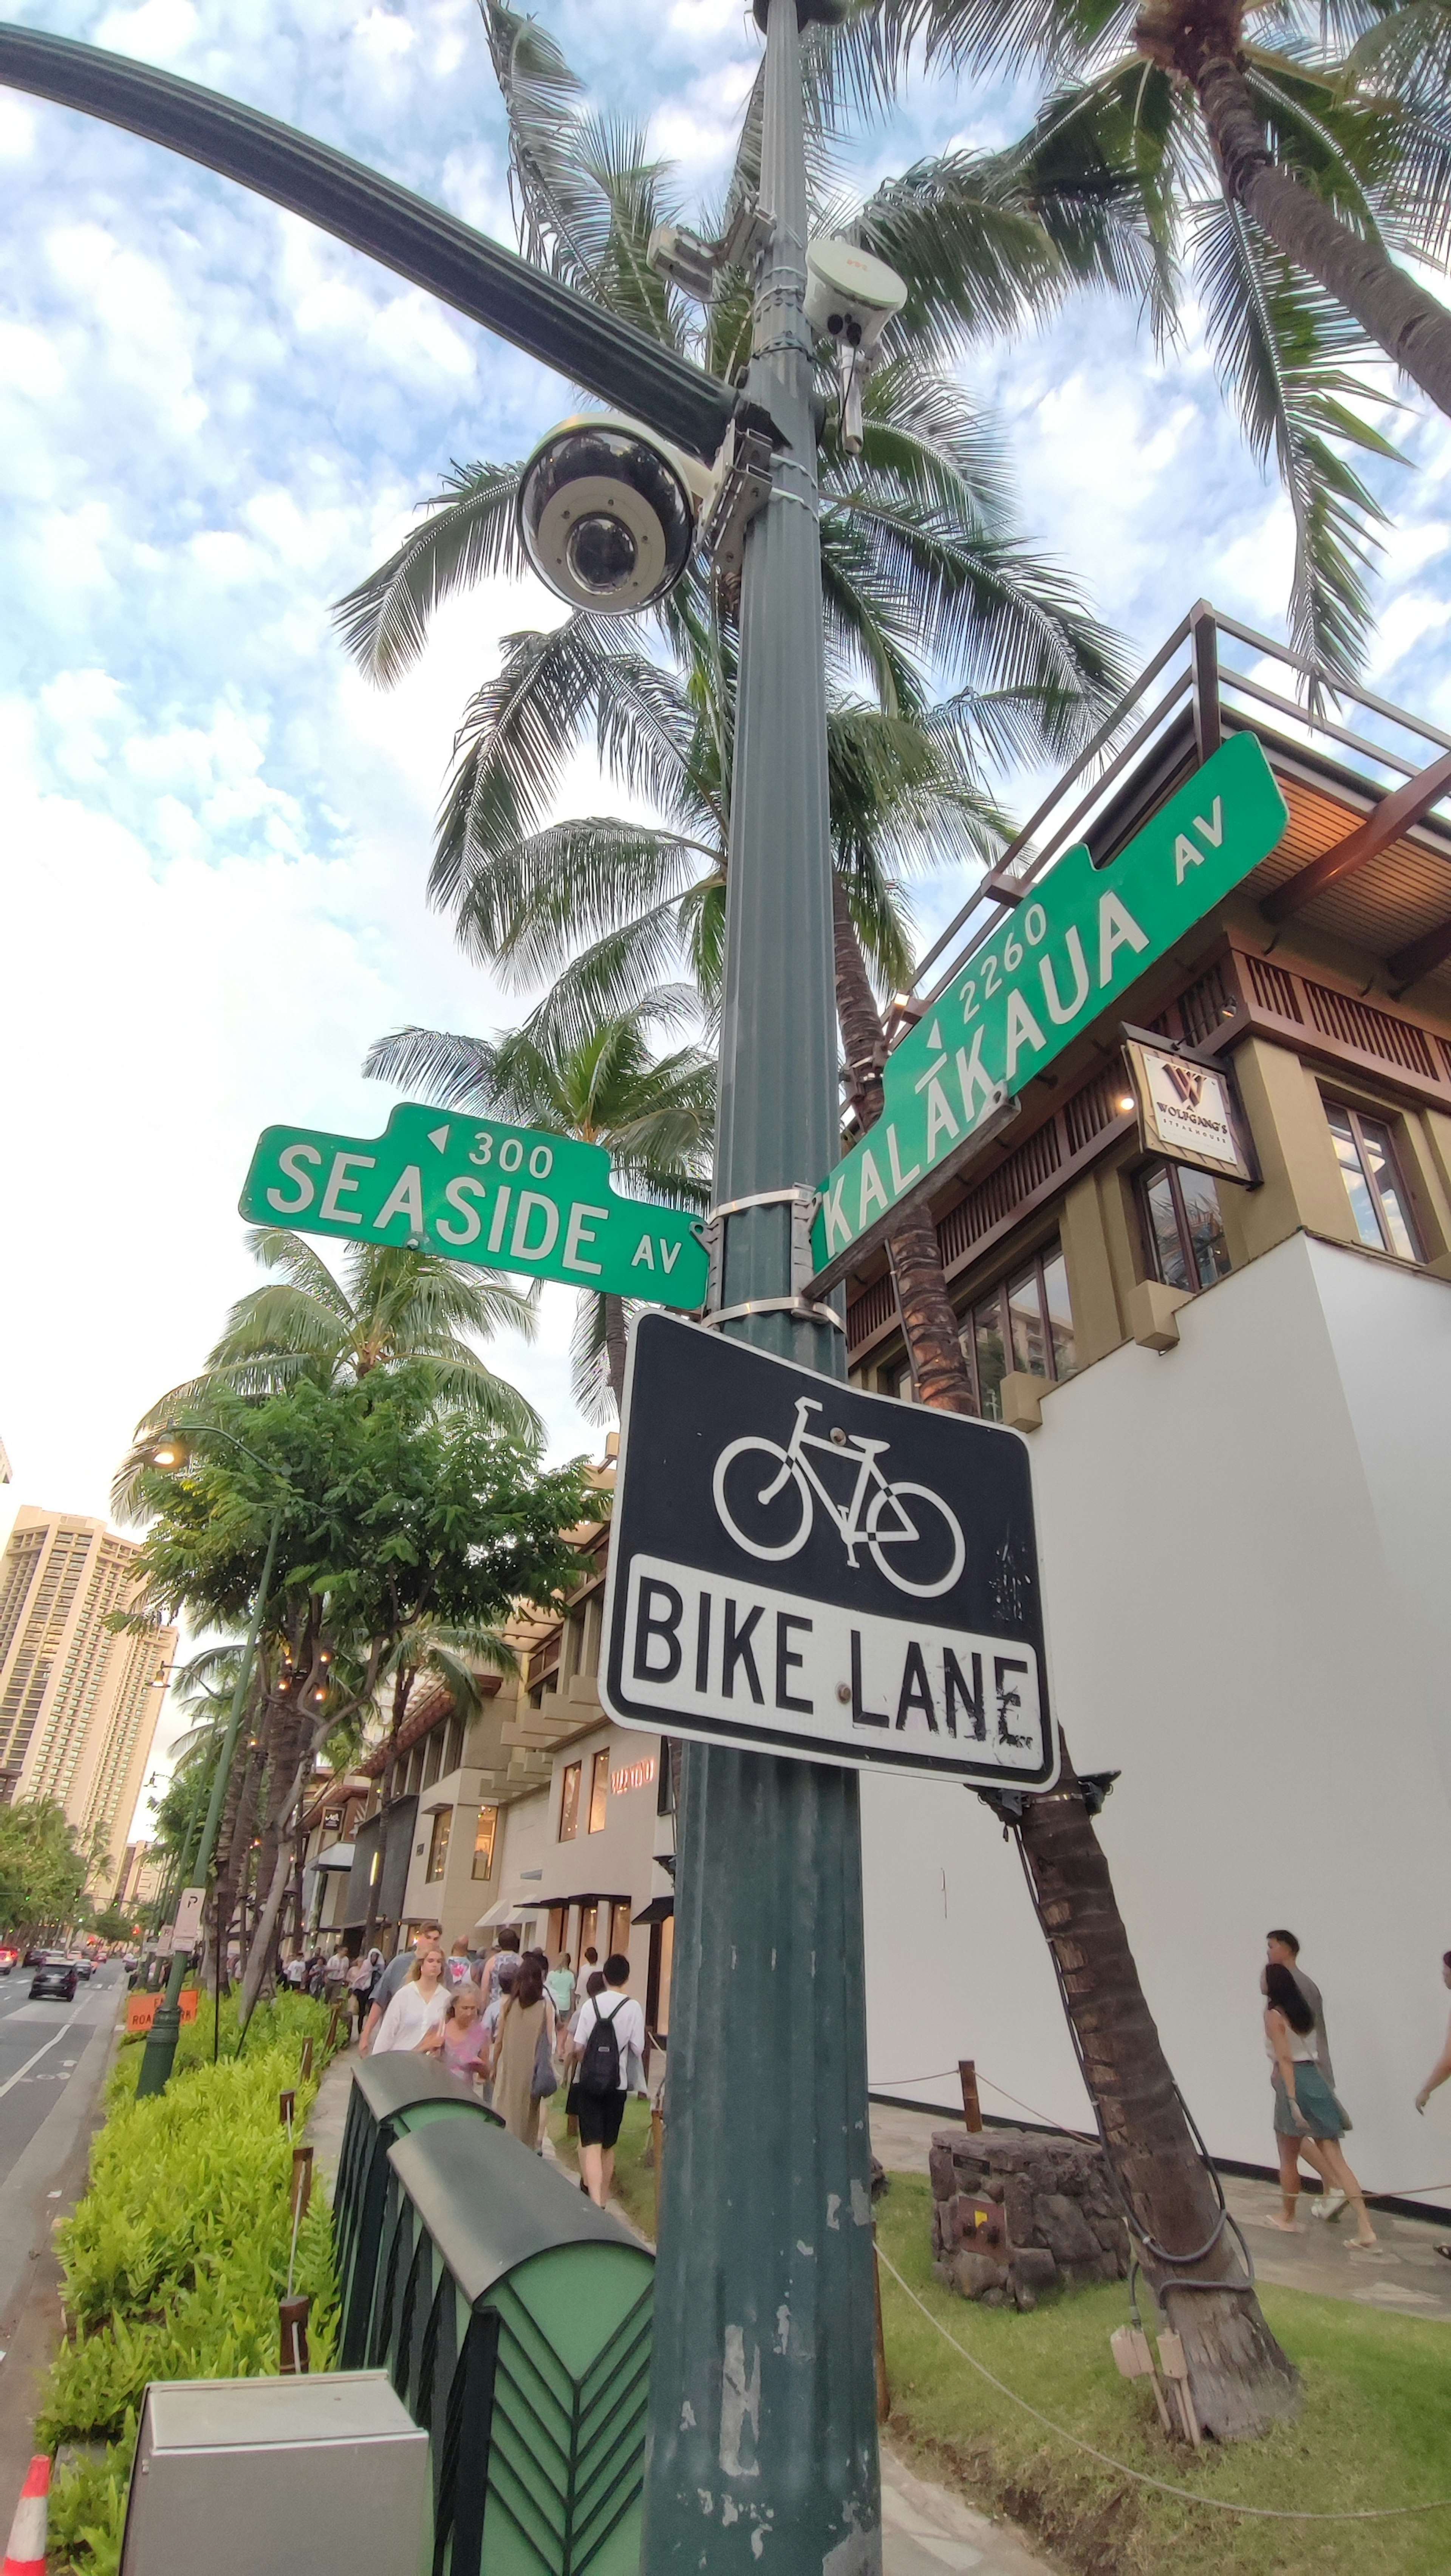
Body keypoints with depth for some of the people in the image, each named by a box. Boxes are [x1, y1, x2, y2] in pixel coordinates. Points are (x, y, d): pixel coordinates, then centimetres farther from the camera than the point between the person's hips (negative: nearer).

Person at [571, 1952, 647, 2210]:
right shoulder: (633, 2007, -9)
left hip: (588, 2082, 0)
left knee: (592, 2144, -1)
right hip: (617, 2083, 0)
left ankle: (595, 2201, -16)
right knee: (609, 2145, 18)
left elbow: (579, 2045, -3)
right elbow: (638, 2048, -7)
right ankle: (603, 2198, 30)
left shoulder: (590, 2004, -5)